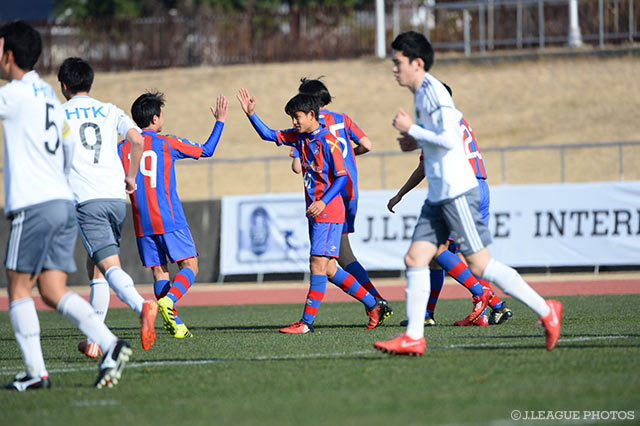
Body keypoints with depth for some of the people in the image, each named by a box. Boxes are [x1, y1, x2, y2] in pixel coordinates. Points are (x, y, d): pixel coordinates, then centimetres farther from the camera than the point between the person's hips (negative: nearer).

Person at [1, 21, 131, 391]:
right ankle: (110, 346, -12)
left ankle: (36, 372, -6)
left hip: (34, 205, -8)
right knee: (54, 291, 4)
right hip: (64, 203, 8)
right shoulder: (49, 96, 21)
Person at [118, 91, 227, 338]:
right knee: (189, 266, 0)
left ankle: (174, 322, -1)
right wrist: (220, 121, 18)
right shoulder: (167, 143, -2)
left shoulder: (123, 148, 6)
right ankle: (168, 300, -25)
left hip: (142, 224, 4)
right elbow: (206, 150, 8)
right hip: (170, 220, -4)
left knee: (159, 272, 8)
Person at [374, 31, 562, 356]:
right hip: (438, 195, 10)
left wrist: (411, 129, -15)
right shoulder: (423, 93, 16)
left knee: (479, 264, -8)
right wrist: (418, 142, 19)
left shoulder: (433, 91, -13)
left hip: (457, 191, -10)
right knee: (415, 258, 1)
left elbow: (448, 139, -23)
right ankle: (414, 337, -2)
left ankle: (546, 311, -1)